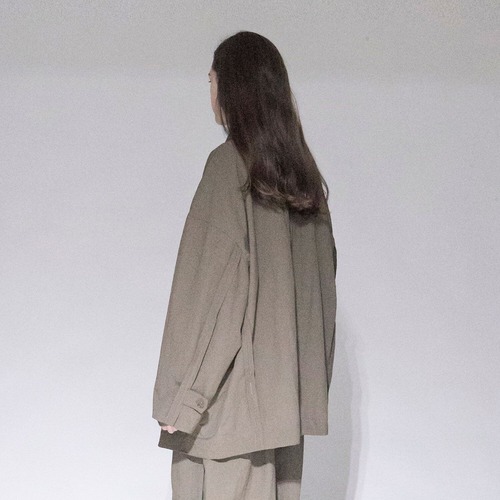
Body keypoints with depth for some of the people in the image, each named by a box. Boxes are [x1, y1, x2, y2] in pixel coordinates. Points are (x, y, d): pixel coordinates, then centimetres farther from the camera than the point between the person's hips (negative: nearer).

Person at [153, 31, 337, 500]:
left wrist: (183, 397, -15)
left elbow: (217, 282, -18)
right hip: (284, 391, 7)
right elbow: (321, 283, 11)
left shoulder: (230, 163, -12)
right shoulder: (303, 174, 8)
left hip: (232, 396, -7)